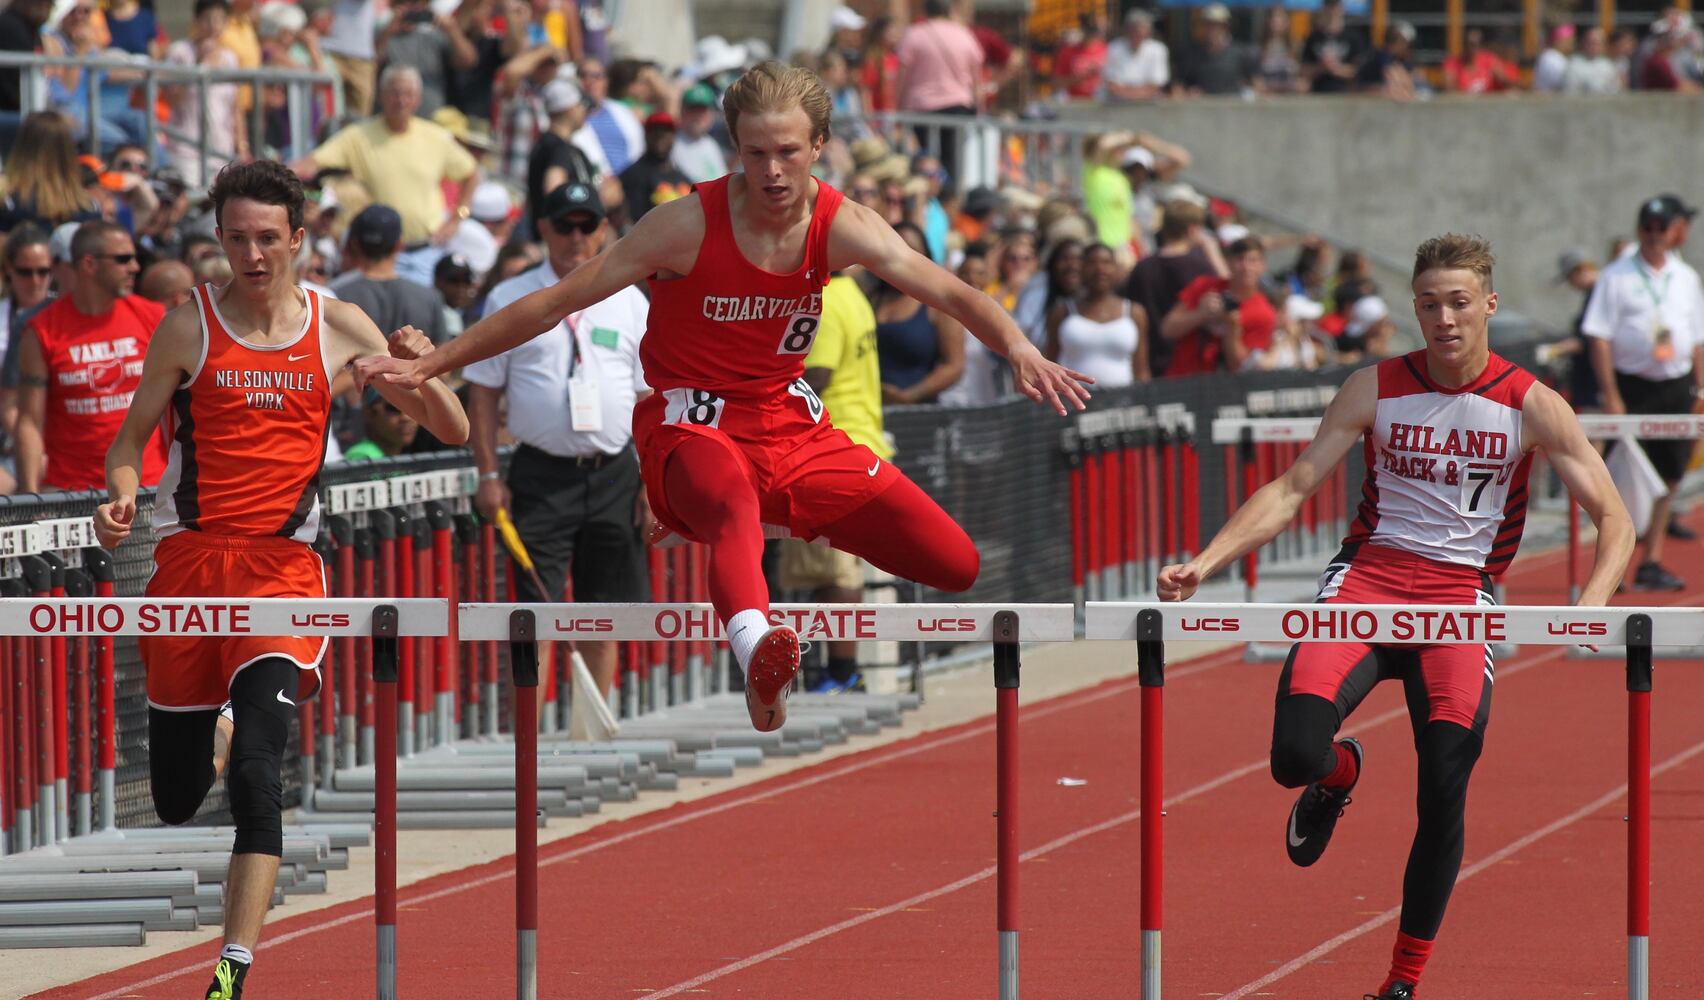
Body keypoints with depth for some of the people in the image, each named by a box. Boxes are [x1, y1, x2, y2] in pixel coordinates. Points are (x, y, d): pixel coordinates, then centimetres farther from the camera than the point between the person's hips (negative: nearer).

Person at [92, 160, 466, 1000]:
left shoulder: (339, 330, 5)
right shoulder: (189, 325, 2)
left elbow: (452, 431, 9)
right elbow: (132, 435, 7)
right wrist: (121, 497, -15)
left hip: (284, 564, -1)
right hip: (190, 559, 1)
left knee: (255, 772, -20)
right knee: (175, 799, 4)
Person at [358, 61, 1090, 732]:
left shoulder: (841, 228, -5)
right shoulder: (692, 224, -14)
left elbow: (948, 292, -16)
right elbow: (558, 302, -10)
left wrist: (1019, 350, -38)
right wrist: (428, 366, -11)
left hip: (794, 428, 5)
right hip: (692, 430, -5)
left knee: (961, 565, -5)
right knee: (735, 505, -44)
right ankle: (755, 648, -75)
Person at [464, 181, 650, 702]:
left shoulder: (628, 303, 8)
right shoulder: (509, 301, 3)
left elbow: (649, 399, 9)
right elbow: (483, 391, 4)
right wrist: (488, 475, -4)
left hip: (614, 476, 2)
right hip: (541, 476, -2)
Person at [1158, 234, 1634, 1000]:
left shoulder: (1531, 407, -2)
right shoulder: (1376, 390, 1)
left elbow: (1614, 519, -2)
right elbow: (1291, 490, 2)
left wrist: (1593, 600, -22)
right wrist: (1204, 564, -11)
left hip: (1461, 593, 0)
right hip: (1370, 574, 0)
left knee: (1444, 789, -13)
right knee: (1296, 754, -23)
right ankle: (1339, 773, 19)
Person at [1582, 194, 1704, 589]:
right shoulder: (1616, 277, -2)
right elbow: (1599, 338, -7)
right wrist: (1611, 397, -13)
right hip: (1633, 386, -4)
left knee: (1667, 478, 5)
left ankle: (1652, 561, 13)